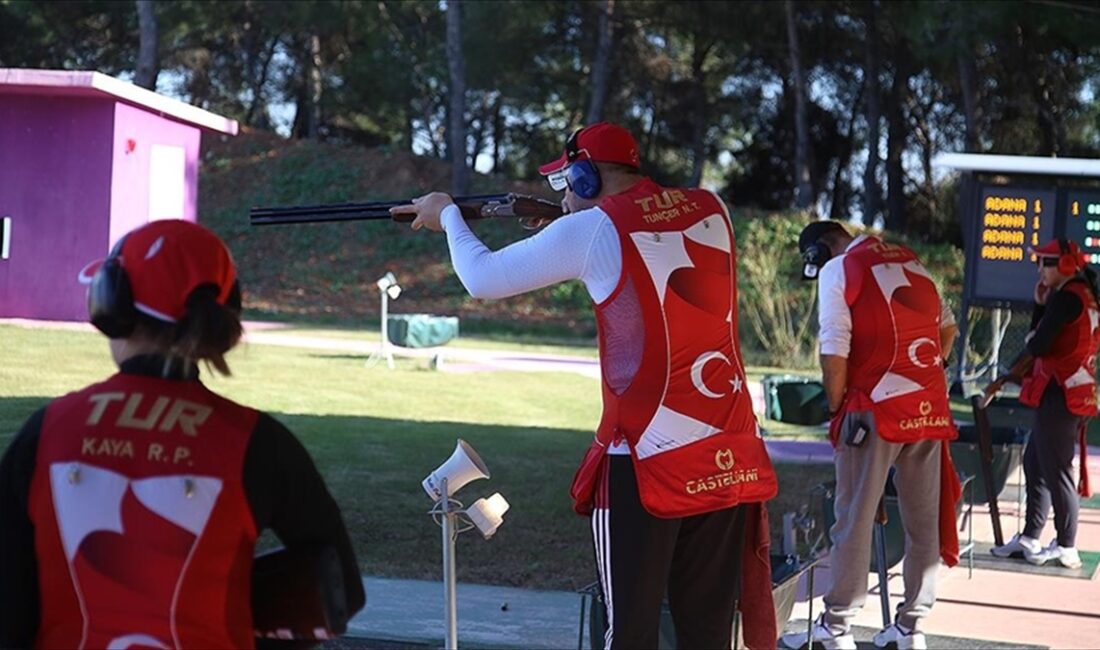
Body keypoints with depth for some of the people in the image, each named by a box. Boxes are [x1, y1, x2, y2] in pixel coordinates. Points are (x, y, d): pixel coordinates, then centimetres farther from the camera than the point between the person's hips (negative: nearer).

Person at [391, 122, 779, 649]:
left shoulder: (593, 230, -6)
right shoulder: (710, 210, 8)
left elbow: (483, 279, 5)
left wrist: (447, 215, 22)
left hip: (648, 461, -5)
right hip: (731, 458, 5)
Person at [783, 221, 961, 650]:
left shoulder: (838, 269, -3)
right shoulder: (909, 261, 16)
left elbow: (835, 351, -10)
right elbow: (947, 328, 22)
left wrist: (836, 408, -1)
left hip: (876, 409, -6)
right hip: (931, 407, 6)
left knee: (855, 521, 0)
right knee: (923, 522, 9)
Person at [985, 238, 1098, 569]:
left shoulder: (1067, 297, -13)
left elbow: (1038, 345, -17)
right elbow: (1040, 335, 17)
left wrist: (1005, 378, -9)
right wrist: (1041, 304, 6)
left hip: (1060, 394, -10)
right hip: (1073, 393, 10)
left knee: (1055, 471, -5)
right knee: (1034, 464, 15)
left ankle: (1066, 548, -2)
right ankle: (1030, 538, 18)